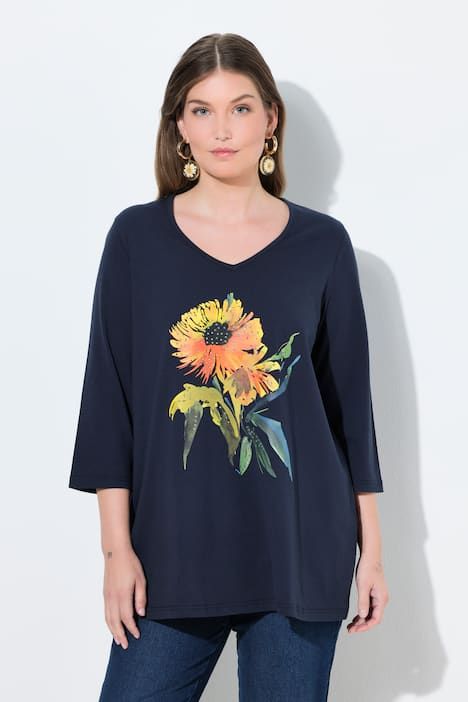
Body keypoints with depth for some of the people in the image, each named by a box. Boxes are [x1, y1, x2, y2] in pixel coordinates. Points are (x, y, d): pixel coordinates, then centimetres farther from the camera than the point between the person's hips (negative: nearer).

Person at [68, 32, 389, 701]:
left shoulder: (322, 243, 2)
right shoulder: (137, 235, 1)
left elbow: (350, 397, 6)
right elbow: (109, 396, 1)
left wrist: (372, 549, 6)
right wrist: (118, 547, -3)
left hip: (302, 547, 1)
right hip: (175, 547, 0)